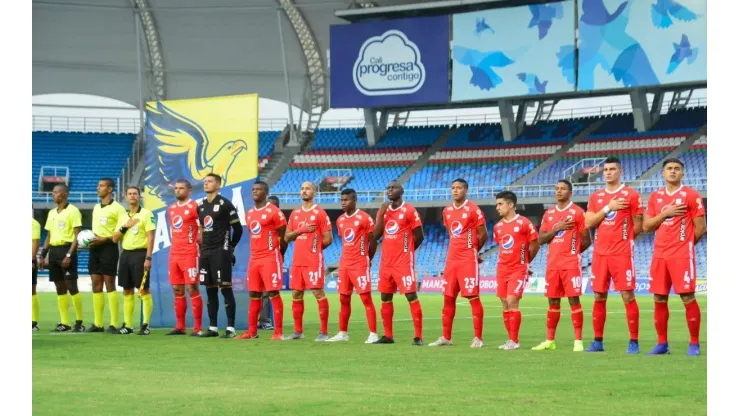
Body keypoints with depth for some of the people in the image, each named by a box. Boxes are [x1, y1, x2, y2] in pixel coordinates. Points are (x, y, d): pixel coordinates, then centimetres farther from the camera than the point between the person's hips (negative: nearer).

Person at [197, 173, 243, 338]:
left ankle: (231, 328, -7)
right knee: (210, 290, 10)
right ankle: (213, 328, 15)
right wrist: (205, 246, 17)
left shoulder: (225, 205, -9)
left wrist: (230, 247, 6)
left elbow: (238, 229, -5)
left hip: (221, 252, -7)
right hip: (206, 253, 7)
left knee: (225, 289, -7)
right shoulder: (201, 206, 13)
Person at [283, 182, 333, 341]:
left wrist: (314, 249, 4)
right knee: (296, 295, 9)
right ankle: (297, 331, 17)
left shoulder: (320, 213, -5)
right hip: (297, 261, 7)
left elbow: (327, 239, -6)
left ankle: (323, 332, -6)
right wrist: (301, 230, -5)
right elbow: (287, 237, 11)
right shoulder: (295, 213, 14)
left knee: (318, 293, -8)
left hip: (314, 261, -7)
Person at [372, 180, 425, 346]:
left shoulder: (409, 211, -8)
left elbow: (419, 236, -4)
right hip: (386, 261, 7)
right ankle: (387, 336, 18)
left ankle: (418, 337, -10)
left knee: (411, 296, -9)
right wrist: (382, 214, -3)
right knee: (385, 297, 10)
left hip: (404, 262, -7)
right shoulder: (384, 210, 11)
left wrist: (407, 250, 6)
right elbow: (376, 235, 5)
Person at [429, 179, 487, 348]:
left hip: (468, 261, -7)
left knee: (473, 297, -5)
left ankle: (478, 338, -2)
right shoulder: (447, 211, 11)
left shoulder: (473, 210, -9)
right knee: (448, 298, 8)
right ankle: (446, 337, 14)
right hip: (451, 259, 7)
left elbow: (483, 234, -4)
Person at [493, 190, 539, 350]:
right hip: (502, 270, 6)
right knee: (505, 305, 6)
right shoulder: (498, 227, 9)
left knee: (512, 302, -13)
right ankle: (511, 339, 13)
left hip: (518, 270, -6)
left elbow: (535, 245, -1)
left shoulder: (524, 223, -8)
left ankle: (514, 340, -9)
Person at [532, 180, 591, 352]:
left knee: (574, 300, -8)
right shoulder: (549, 214, 13)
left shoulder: (577, 212, -4)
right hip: (552, 265, 6)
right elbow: (540, 240, 8)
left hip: (571, 264, -6)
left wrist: (572, 252, 7)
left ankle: (578, 341, -8)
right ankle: (550, 340, 14)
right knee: (553, 302, 9)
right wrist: (556, 228, -6)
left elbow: (586, 241, -3)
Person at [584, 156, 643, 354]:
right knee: (599, 297, 7)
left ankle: (634, 342, -4)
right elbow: (588, 223, 3)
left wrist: (623, 239, 5)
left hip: (622, 253, -5)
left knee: (628, 296, -7)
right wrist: (608, 208, -6)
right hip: (600, 253, 5)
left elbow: (638, 226, 0)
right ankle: (598, 341, 14)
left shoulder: (631, 195, -2)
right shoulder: (596, 197, 12)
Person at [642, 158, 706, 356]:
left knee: (688, 298, -7)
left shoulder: (691, 195, -3)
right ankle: (662, 344, 14)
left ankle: (694, 344, -2)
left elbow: (700, 227, -3)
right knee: (659, 299, 6)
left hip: (682, 256, -5)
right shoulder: (655, 197, 12)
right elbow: (646, 226, 8)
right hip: (660, 255, 5)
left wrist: (685, 243, 5)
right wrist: (664, 214, -6)